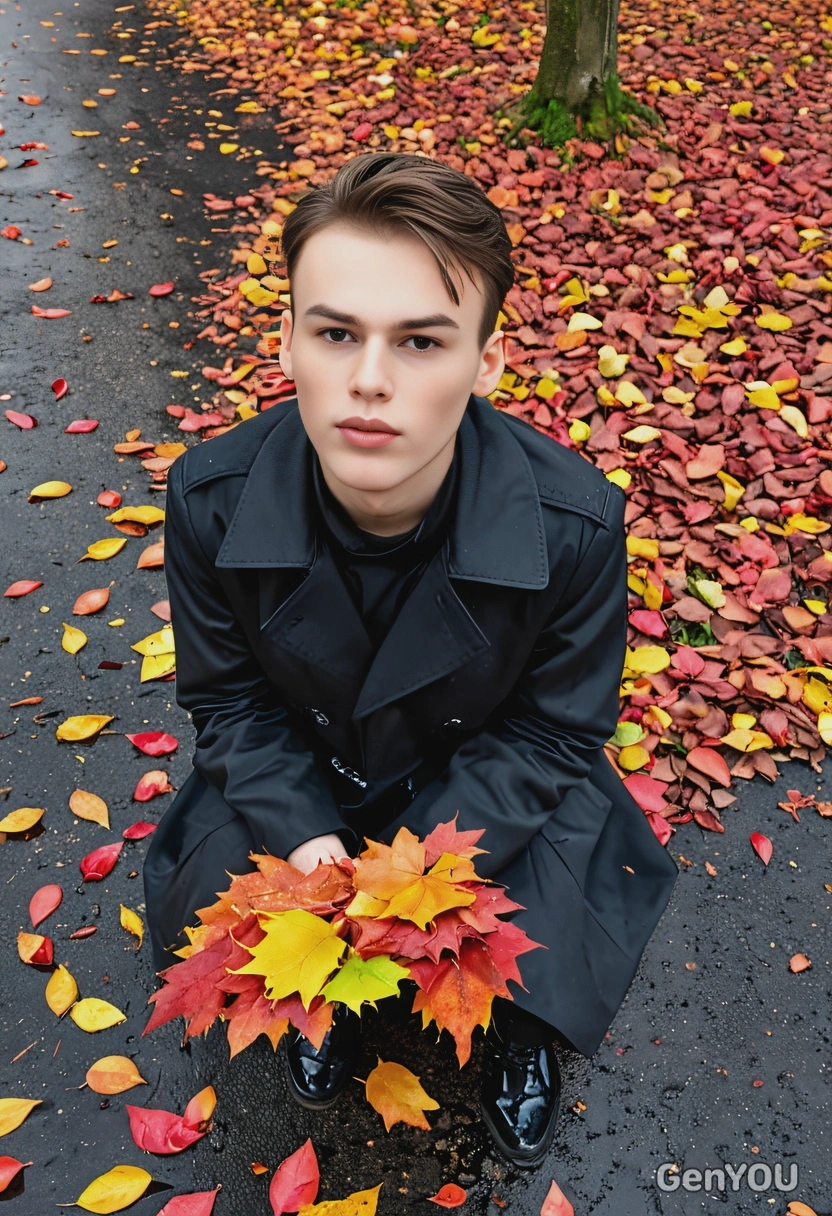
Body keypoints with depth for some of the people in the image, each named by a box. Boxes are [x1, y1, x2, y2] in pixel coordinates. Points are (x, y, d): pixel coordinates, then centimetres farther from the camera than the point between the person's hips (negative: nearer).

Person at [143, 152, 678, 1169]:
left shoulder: (575, 521, -28)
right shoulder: (212, 499, -23)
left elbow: (554, 730, -16)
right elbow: (227, 696, -9)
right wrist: (302, 836, -25)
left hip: (485, 797, -1)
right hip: (301, 778, 2)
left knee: (539, 969, -17)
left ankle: (515, 1035, 27)